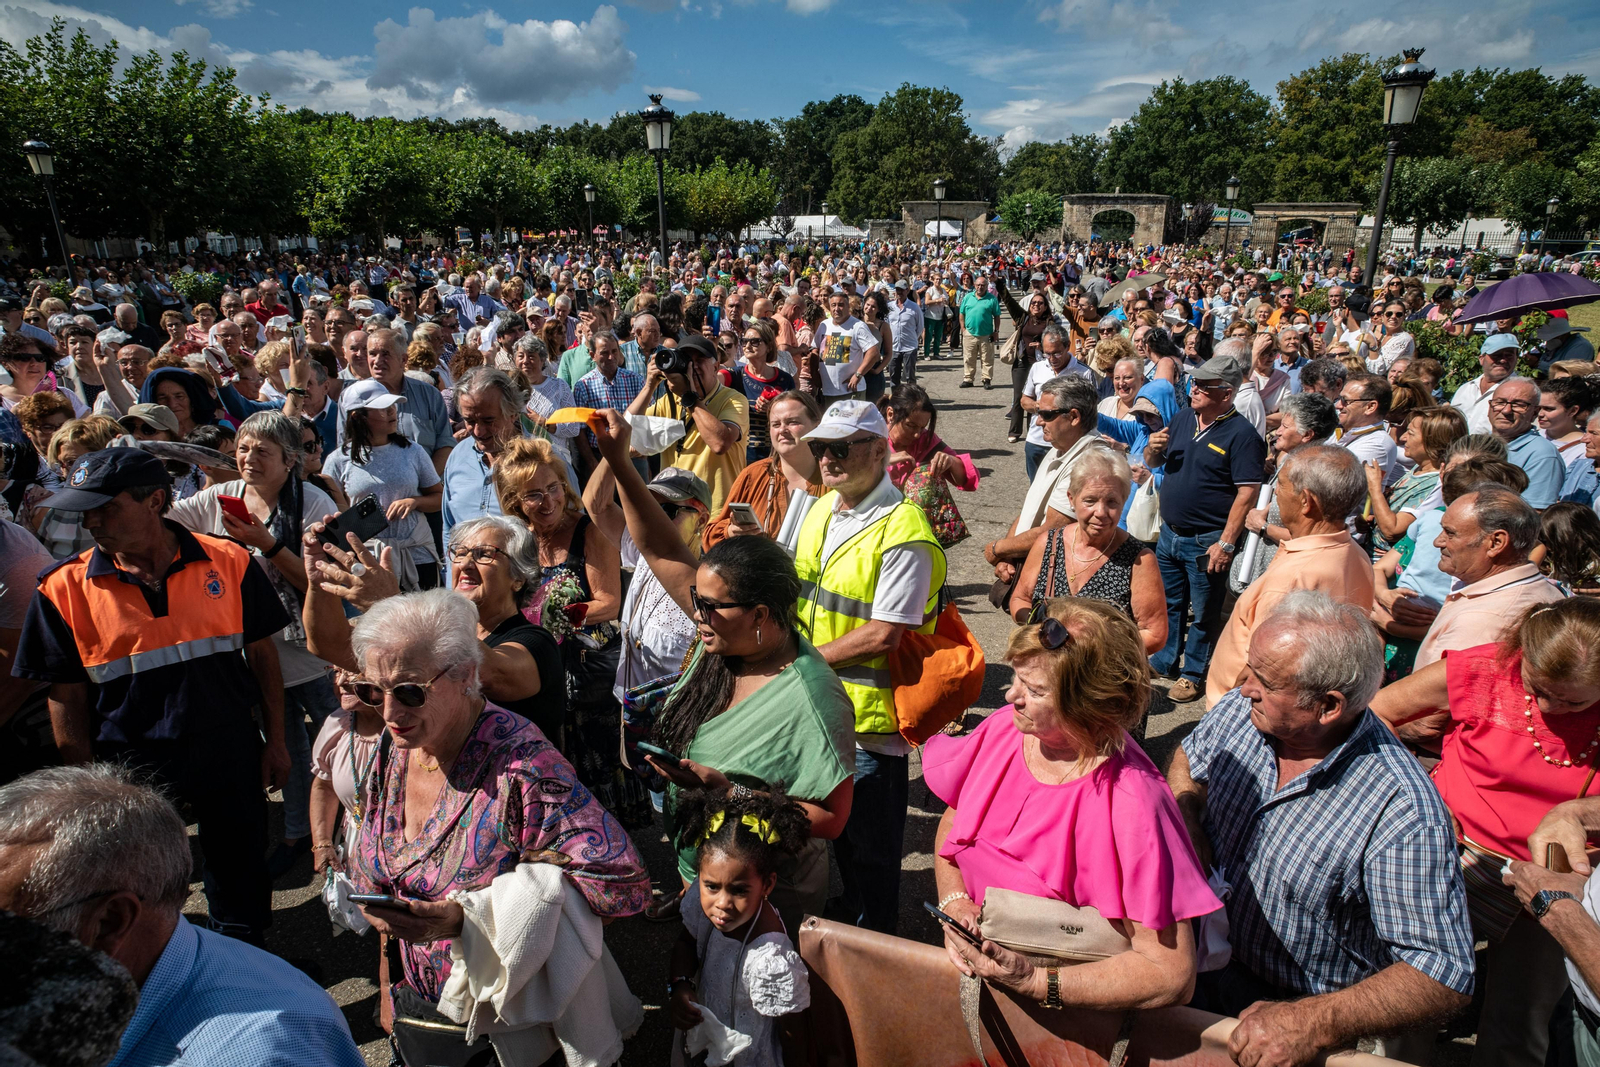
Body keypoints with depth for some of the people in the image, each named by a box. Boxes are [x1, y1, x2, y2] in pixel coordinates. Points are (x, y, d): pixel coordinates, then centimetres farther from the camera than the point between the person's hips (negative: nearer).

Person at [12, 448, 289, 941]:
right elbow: (67, 696, -3)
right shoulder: (64, 587, -7)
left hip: (231, 753, 1)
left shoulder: (228, 561, -7)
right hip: (131, 766, 0)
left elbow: (261, 652, 1)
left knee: (240, 868, 18)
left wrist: (275, 740, 2)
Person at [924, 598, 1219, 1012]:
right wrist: (953, 902, -11)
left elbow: (1171, 974, -24)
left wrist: (1035, 981, -27)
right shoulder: (1004, 728, -9)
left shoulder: (1131, 803, -26)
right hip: (972, 971, 4)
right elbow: (951, 822, 8)